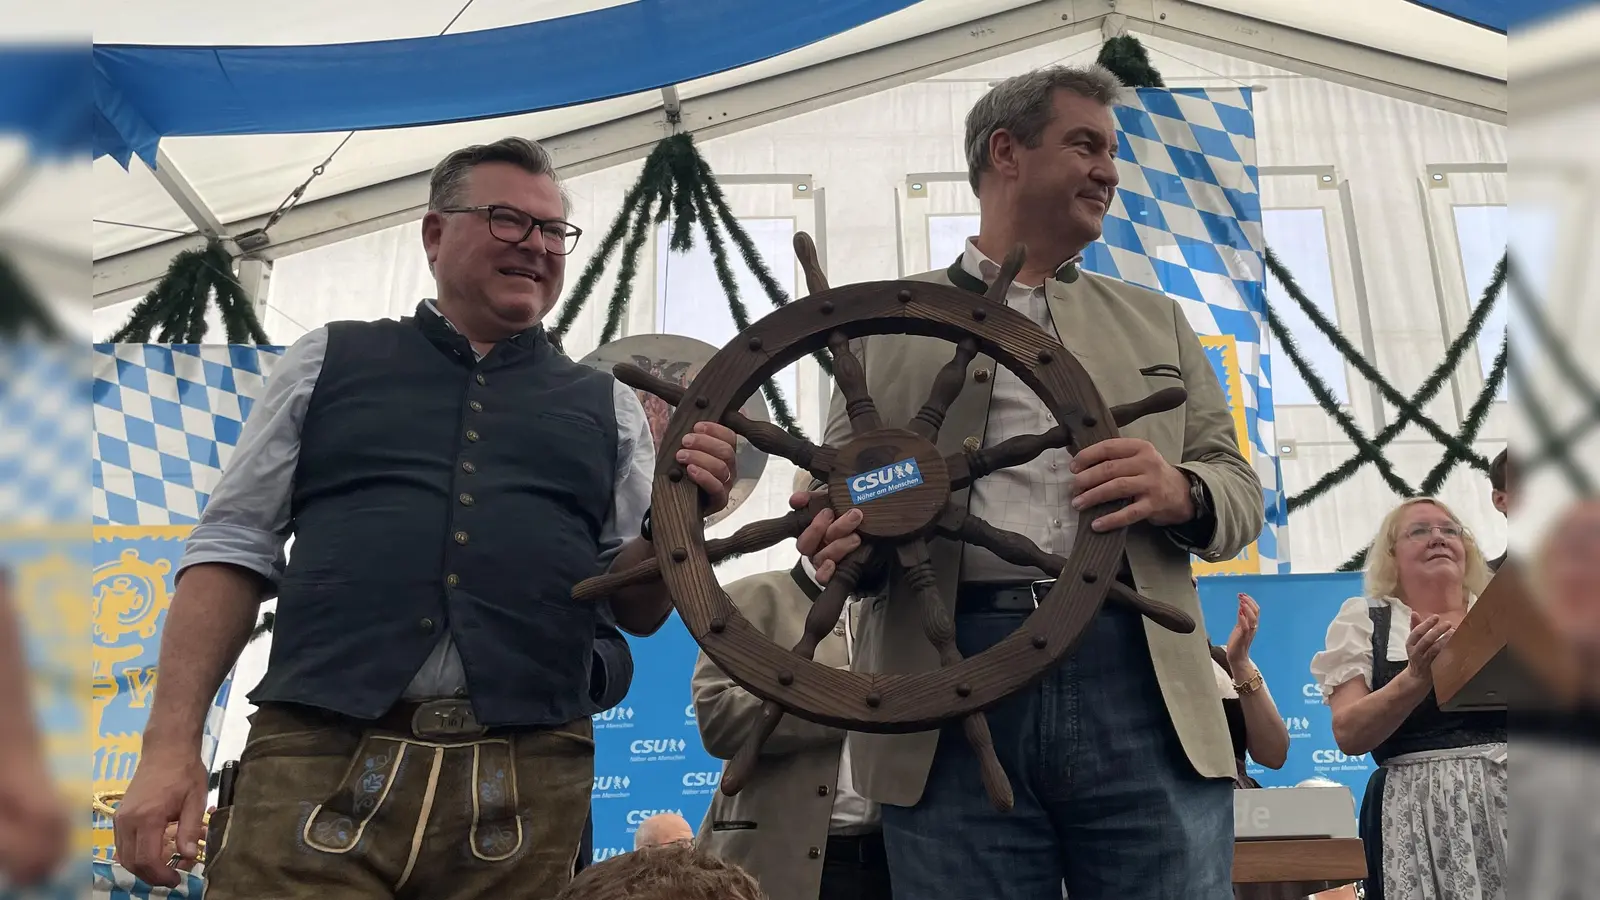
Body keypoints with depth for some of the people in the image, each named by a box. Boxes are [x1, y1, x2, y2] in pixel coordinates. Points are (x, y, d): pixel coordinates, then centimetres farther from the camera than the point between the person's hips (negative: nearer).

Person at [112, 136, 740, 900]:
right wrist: (171, 743, 1)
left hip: (529, 785, 1)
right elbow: (234, 548, 11)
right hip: (318, 759, -1)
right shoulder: (327, 361, 15)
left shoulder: (607, 406, 15)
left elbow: (636, 609, 14)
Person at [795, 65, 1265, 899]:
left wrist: (1182, 493, -9)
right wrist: (839, 539, -16)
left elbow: (1240, 487, 15)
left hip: (1138, 686, 2)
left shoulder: (1156, 320, 21)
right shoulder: (888, 323, 14)